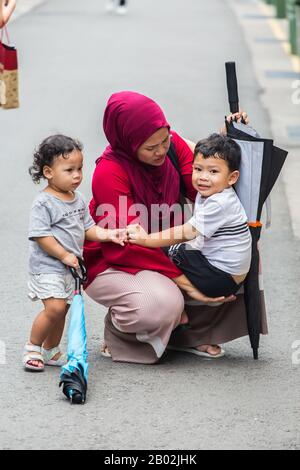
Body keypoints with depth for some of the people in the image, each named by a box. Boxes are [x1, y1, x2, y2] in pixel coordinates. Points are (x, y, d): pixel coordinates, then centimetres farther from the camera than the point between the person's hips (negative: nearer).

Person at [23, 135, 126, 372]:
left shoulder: (78, 199, 8)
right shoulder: (44, 203, -17)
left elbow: (88, 228, 12)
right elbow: (40, 236, -20)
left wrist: (107, 234, -6)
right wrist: (64, 255, -19)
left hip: (69, 267, 8)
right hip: (47, 266, -8)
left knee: (61, 311, 13)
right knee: (55, 308, -18)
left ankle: (50, 351, 29)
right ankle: (32, 348, -1)